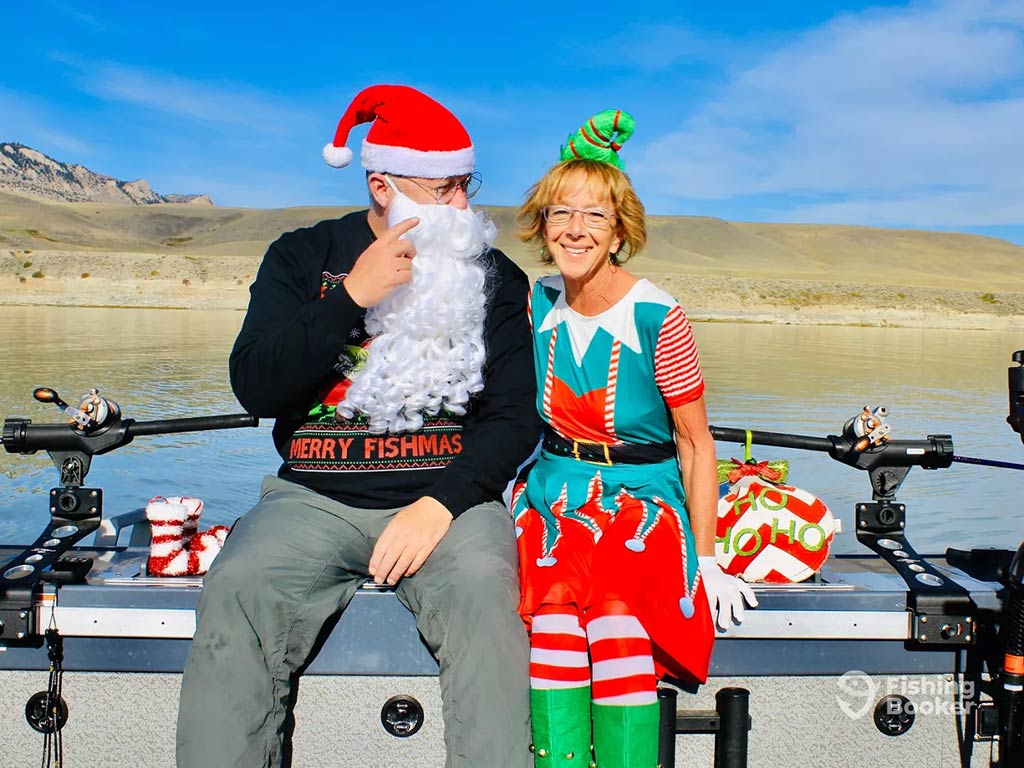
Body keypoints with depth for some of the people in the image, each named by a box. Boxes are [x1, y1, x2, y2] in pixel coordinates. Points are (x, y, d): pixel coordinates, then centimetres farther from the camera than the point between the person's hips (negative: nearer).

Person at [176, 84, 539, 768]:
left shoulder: (494, 277, 8)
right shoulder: (303, 258, 10)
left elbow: (515, 416, 2)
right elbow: (256, 389, -1)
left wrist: (441, 503, -13)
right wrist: (351, 296, -10)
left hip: (448, 496, 0)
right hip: (316, 496, 1)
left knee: (483, 589, -31)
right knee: (237, 590, -26)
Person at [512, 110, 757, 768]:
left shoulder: (657, 317, -11)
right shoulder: (538, 304, 2)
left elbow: (697, 443, -4)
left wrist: (707, 560, -6)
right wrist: (508, 494, 7)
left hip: (641, 497, -3)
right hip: (555, 491, 3)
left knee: (617, 615, -31)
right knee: (552, 610, -26)